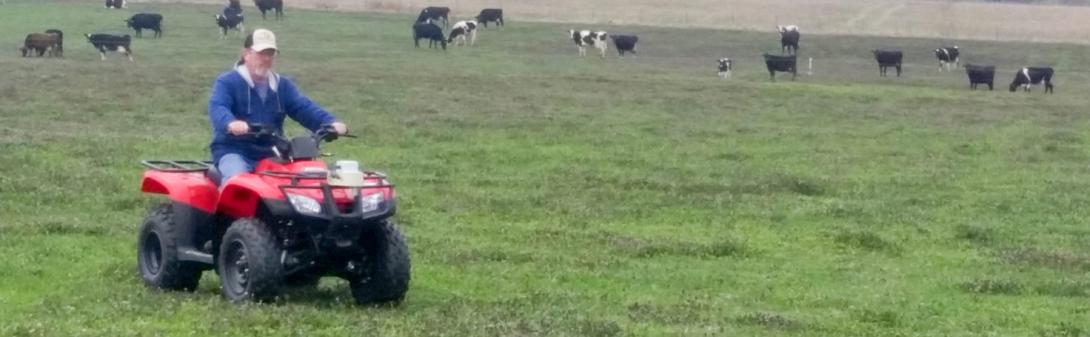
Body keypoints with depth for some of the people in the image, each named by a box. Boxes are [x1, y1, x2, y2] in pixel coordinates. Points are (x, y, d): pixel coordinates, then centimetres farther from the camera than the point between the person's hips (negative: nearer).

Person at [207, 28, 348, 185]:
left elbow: (304, 108, 4)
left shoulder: (283, 86, 17)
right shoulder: (227, 82, -1)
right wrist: (231, 123, -45)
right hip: (234, 152, -5)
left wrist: (331, 123, -17)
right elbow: (217, 108, -19)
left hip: (271, 155, 5)